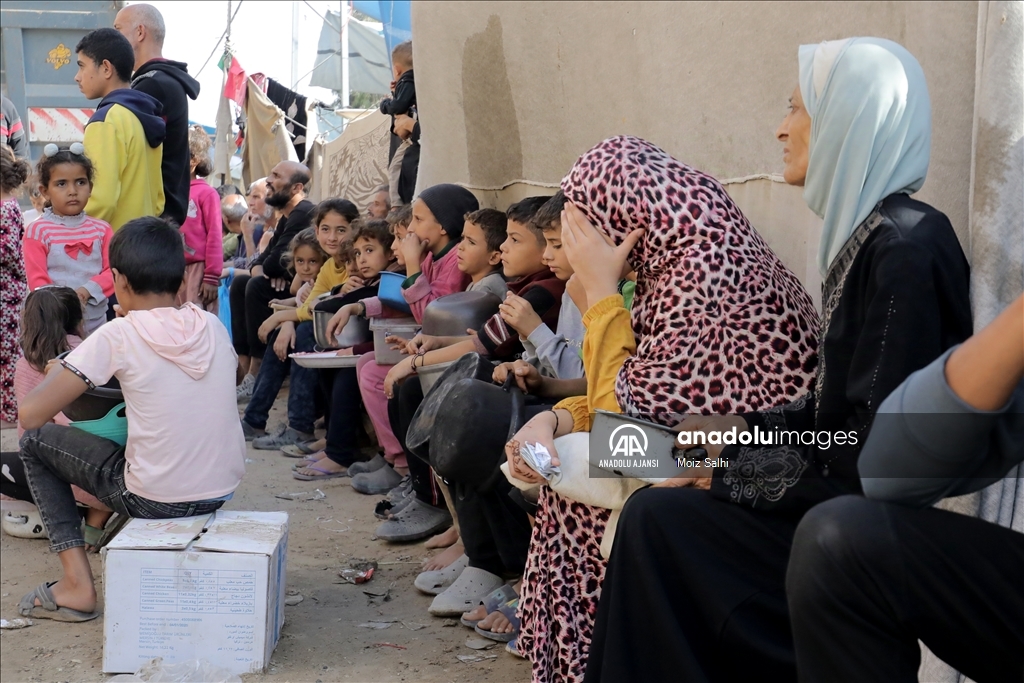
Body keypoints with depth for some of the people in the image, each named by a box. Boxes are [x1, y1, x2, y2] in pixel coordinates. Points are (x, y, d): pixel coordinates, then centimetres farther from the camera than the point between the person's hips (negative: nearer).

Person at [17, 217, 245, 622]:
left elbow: (31, 414, -13)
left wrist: (56, 371, 9)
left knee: (35, 440, 13)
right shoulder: (212, 326, 0)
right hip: (223, 491, 6)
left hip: (157, 500, -6)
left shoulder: (118, 336, -13)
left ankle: (77, 585, 9)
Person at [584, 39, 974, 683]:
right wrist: (743, 429, 5)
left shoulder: (908, 249, -21)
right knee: (658, 509, 3)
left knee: (661, 519, -11)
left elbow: (878, 460, -22)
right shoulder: (868, 235, 9)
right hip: (850, 492, 9)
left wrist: (735, 478, -14)